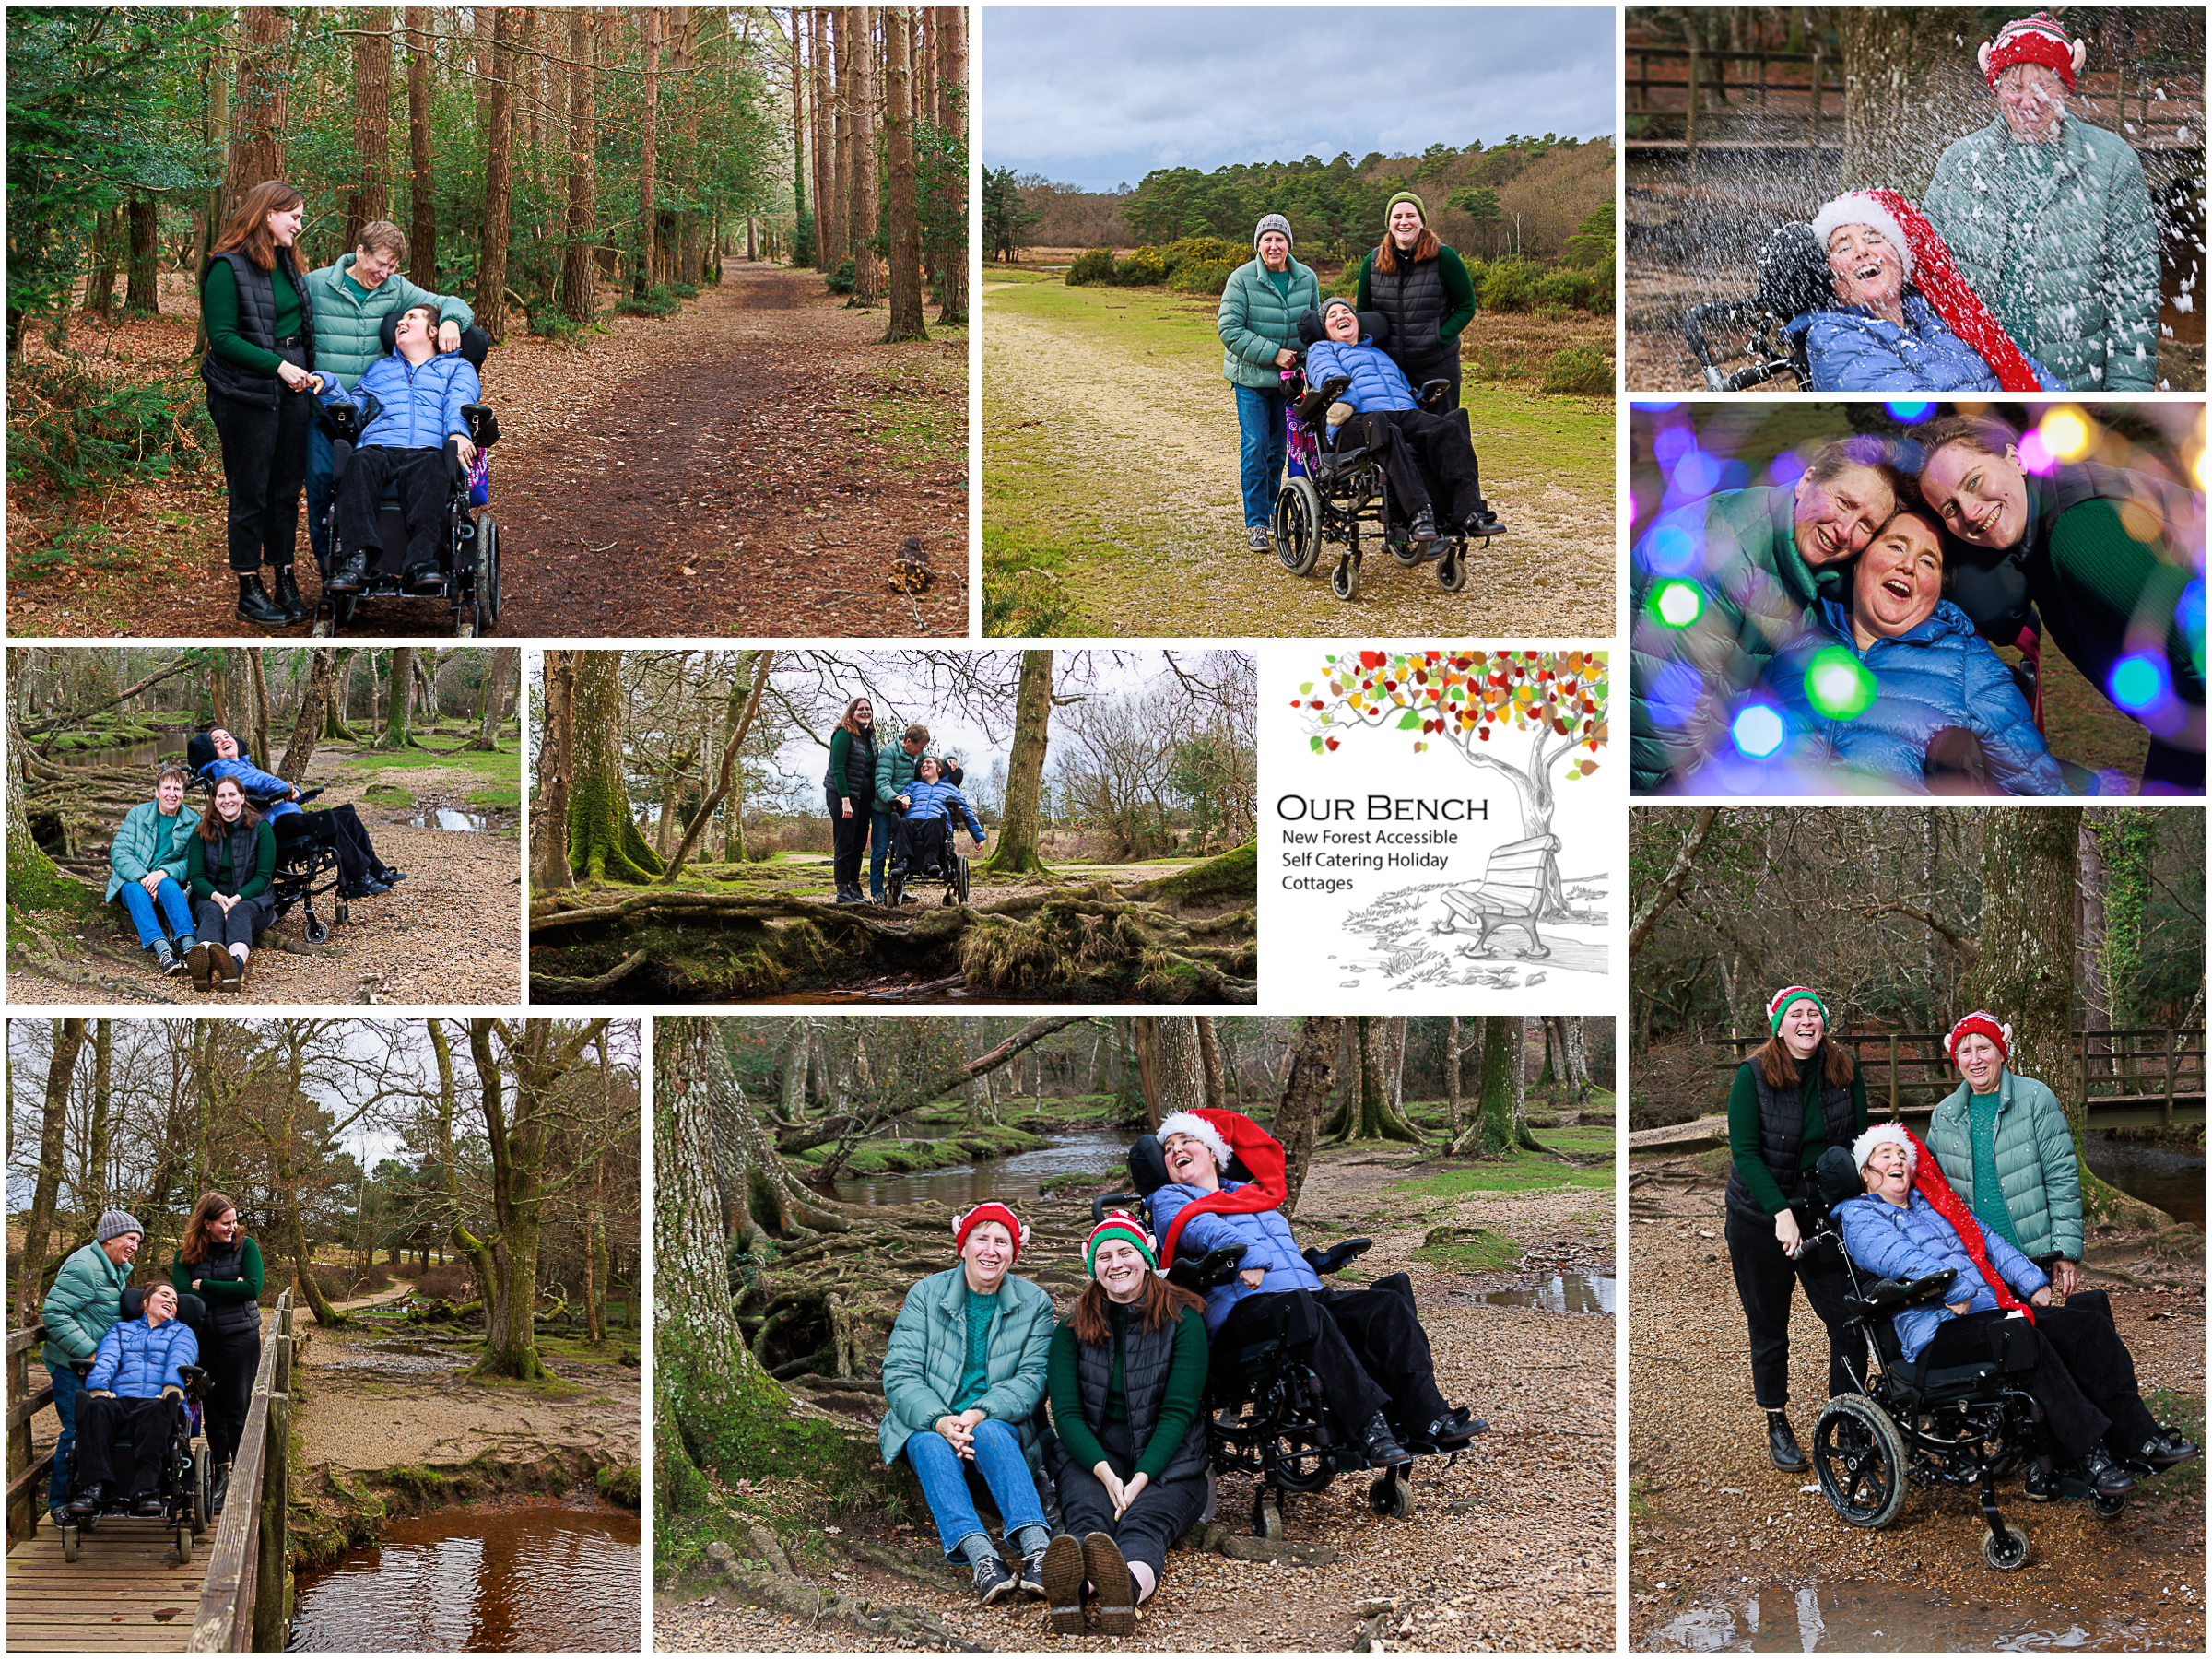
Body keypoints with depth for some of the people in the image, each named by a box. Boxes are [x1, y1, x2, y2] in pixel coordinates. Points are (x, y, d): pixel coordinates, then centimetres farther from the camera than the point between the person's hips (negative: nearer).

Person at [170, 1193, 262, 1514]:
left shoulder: (245, 1246, 0)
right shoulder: (185, 1255, 3)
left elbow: (252, 1288, -13)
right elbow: (184, 1294, -11)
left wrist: (205, 1286, -11)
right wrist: (228, 1290, -15)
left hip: (239, 1335, -2)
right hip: (202, 1337, 2)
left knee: (237, 1409, -1)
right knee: (212, 1407, 5)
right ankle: (220, 1475, 15)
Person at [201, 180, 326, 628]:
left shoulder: (287, 264, 14)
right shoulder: (228, 267, -10)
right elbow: (222, 338, -15)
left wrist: (311, 372, 6)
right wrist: (280, 366, -18)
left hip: (292, 392, 7)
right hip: (247, 396, -7)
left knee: (287, 489, 10)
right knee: (249, 494, 1)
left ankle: (285, 580, 18)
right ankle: (249, 593, 8)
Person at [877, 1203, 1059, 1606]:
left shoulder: (1034, 1304, 7)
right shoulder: (925, 1296, 5)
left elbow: (1031, 1377, -4)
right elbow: (899, 1374, -4)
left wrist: (979, 1414, -23)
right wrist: (939, 1420, -24)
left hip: (1000, 1424, 0)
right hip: (927, 1422, 0)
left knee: (991, 1434, -36)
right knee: (933, 1447, -35)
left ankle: (1037, 1550, -56)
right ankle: (982, 1558, -57)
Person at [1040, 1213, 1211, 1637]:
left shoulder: (1183, 1319, 2)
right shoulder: (1074, 1329, 10)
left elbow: (1178, 1410, -5)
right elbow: (1067, 1413, 1)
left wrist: (1141, 1479, -19)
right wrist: (1106, 1474, -18)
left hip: (1168, 1460, -1)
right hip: (1092, 1455, 2)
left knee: (1144, 1522, -36)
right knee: (1088, 1516, -34)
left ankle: (1128, 1585, -73)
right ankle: (1067, 1587, -70)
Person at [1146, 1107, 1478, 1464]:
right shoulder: (1169, 1200, 12)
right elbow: (1204, 1231, -4)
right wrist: (1248, 1254, -20)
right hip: (1245, 1305, -6)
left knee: (1388, 1303, -21)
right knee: (1309, 1317, -39)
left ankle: (1427, 1417, -36)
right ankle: (1370, 1428, -49)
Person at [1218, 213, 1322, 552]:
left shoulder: (1307, 279, 1)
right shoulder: (1242, 279, -12)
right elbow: (1229, 329, -16)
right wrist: (1273, 354, -21)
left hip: (1289, 377, 4)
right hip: (1251, 376, -4)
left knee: (1279, 447, 12)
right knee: (1255, 447, -7)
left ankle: (1270, 508, 29)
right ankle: (1256, 523, -3)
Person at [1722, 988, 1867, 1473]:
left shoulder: (1845, 1073, 0)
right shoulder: (1754, 1076, -9)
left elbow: (1858, 1144, 6)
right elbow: (1745, 1151, -13)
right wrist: (1781, 1212, -23)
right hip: (1760, 1219, -2)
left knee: (1850, 1321, -7)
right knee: (1769, 1328, 7)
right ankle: (1777, 1428, 22)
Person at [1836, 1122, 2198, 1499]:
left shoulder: (1934, 1203, 28)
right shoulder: (1860, 1217, 4)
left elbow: (1987, 1241, 24)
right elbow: (1901, 1259, -12)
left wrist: (2033, 1285, 11)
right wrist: (1958, 1292, -22)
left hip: (1994, 1310, 8)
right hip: (1937, 1332, -8)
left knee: (2089, 1324, -12)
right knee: (2024, 1339, -35)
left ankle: (2138, 1439, -16)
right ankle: (2090, 1456, -33)